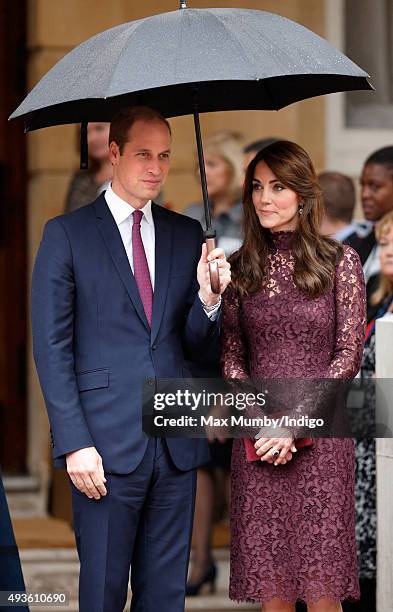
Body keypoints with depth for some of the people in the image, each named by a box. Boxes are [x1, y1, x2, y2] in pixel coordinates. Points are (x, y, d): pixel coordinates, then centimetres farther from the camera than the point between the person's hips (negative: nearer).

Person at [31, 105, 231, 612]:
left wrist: (208, 297, -8)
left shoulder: (186, 234, 12)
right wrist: (74, 444, -12)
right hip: (107, 444, -4)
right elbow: (51, 348, -4)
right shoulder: (67, 233, -1)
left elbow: (197, 347, 13)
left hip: (176, 441, 4)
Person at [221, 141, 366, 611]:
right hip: (257, 442, 2)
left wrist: (293, 421, -11)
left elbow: (348, 355, -2)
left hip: (320, 435, -2)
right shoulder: (242, 266, 9)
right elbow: (231, 356, 10)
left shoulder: (339, 261, 1)